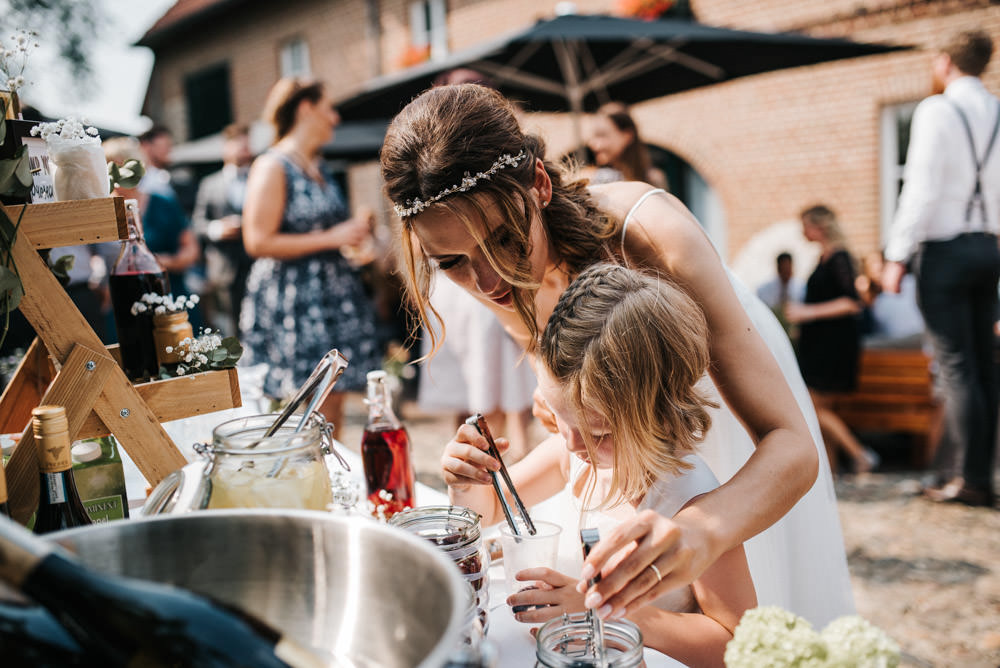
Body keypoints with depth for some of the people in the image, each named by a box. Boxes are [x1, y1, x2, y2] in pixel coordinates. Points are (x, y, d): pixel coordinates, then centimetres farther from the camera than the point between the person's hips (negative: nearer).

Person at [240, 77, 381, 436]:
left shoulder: (318, 170, 16)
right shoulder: (272, 167, -10)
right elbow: (258, 242, -17)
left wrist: (354, 228, 11)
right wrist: (332, 237, -15)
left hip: (332, 295, 8)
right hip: (292, 302, -8)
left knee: (332, 404, 7)